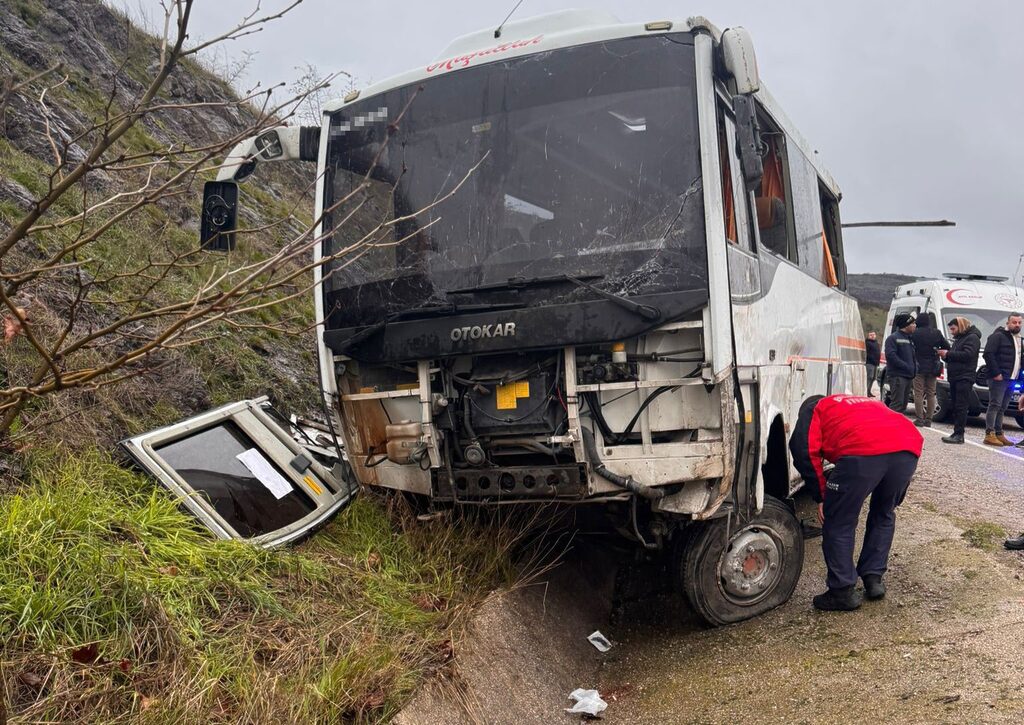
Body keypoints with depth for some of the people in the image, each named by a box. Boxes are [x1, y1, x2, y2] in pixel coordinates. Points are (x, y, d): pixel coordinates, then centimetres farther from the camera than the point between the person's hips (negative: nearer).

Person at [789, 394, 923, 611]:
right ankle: (874, 579, 31)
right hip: (908, 448, 6)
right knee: (883, 515, 29)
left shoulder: (815, 409, 27)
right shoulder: (869, 403, 44)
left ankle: (843, 591, 16)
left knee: (838, 523, 12)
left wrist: (821, 496, 16)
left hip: (863, 451, -6)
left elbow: (805, 450, 8)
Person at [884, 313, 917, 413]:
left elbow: (913, 356, 28)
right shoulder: (893, 338, -8)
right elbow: (890, 355, -21)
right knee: (897, 403, -15)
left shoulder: (910, 339, 21)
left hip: (907, 376, 9)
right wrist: (906, 366, -22)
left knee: (903, 404, 13)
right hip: (897, 376, -9)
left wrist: (915, 366, 7)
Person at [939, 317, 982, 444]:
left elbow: (967, 354, -20)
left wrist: (948, 354, -15)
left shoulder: (972, 338, -6)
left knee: (960, 407, -12)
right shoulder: (959, 339, 24)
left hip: (964, 378, -10)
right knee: (954, 406, 9)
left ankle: (959, 434, -14)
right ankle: (957, 433, 12)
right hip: (954, 377, 10)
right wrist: (945, 355, 4)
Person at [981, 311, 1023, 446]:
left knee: (1002, 408, 9)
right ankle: (990, 435, -11)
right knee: (995, 405, -10)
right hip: (999, 378, -8)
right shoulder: (998, 336, -6)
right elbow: (988, 354, -15)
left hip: (1010, 379, 8)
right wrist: (996, 373, -19)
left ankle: (999, 434, 12)